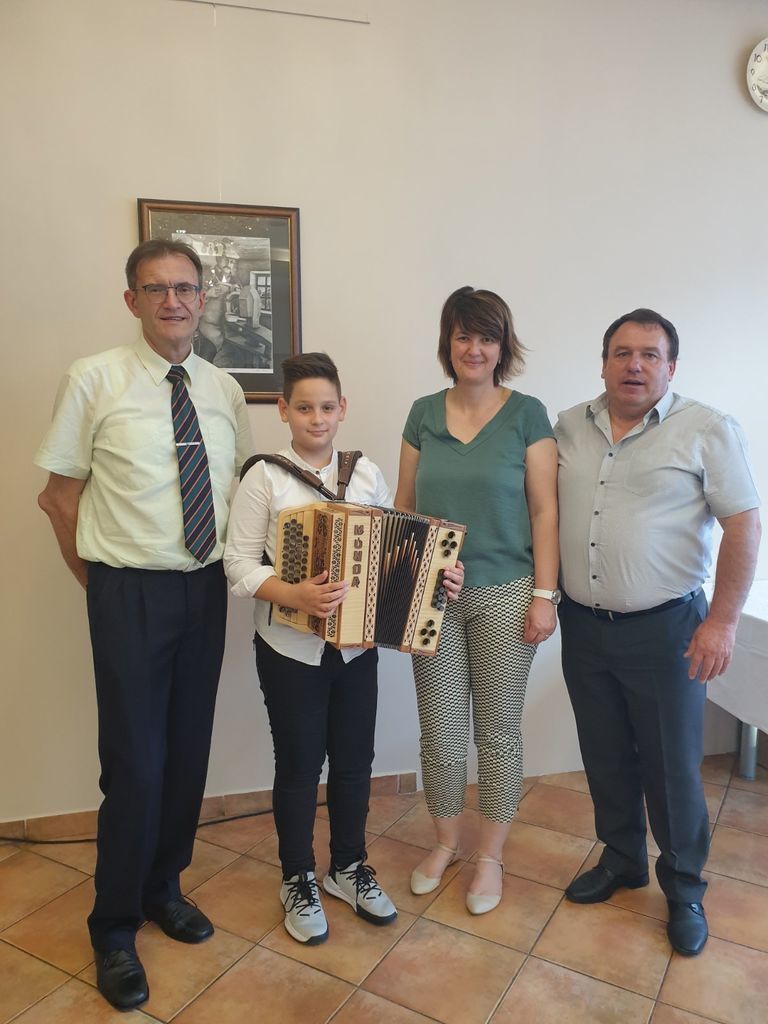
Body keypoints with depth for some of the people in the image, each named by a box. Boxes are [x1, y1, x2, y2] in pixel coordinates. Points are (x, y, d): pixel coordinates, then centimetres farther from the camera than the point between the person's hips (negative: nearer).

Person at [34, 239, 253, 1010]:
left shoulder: (224, 389, 6)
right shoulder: (95, 379, -7)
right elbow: (60, 494, -3)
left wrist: (234, 569, 7)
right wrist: (100, 584, -2)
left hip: (206, 589, 5)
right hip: (131, 593, -4)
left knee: (189, 754, 15)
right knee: (135, 765, 1)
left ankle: (163, 888, 39)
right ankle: (114, 930, 26)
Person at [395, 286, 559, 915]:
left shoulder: (527, 415, -2)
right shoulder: (423, 414, 6)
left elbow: (544, 510, -3)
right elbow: (404, 505, 10)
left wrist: (544, 595, -8)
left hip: (504, 595, -2)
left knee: (498, 731, 9)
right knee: (440, 732, 9)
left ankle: (490, 856, 30)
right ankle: (446, 841, 33)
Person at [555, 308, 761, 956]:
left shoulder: (707, 430, -7)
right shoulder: (569, 428, 5)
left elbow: (744, 524, -8)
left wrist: (723, 621, -13)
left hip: (664, 629, -4)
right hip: (583, 627, 4)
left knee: (672, 767, 8)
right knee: (606, 757, 18)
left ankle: (684, 889, 31)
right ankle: (622, 860, 40)